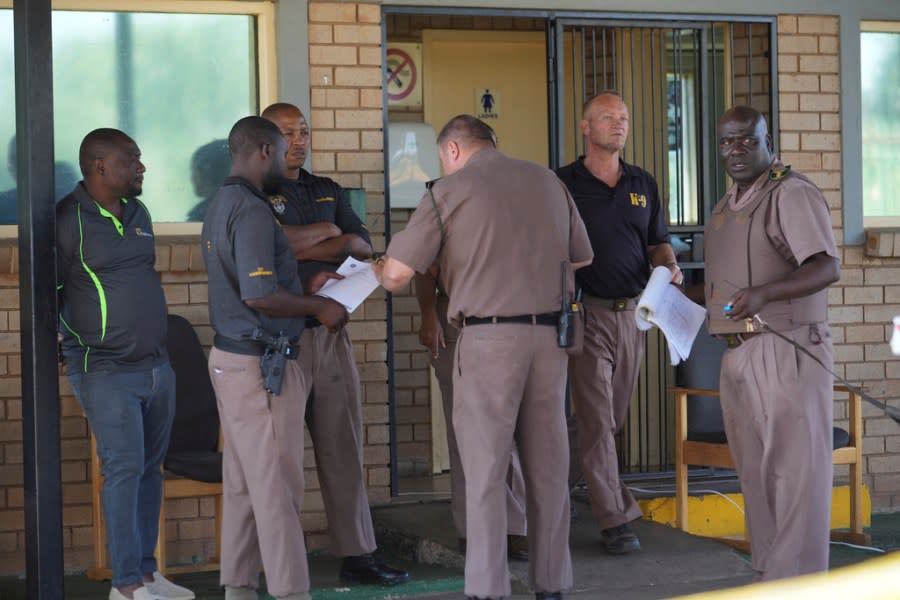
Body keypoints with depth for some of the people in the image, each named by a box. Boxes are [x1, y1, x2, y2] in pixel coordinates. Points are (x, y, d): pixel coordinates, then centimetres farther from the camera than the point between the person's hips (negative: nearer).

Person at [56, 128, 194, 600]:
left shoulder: (137, 213, 14)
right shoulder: (68, 220, -9)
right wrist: (54, 348, -9)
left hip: (156, 364, 7)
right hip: (106, 371, -7)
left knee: (150, 467, 9)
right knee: (124, 466, -9)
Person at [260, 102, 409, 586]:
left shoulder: (328, 191, 18)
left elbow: (361, 247, 8)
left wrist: (301, 249, -8)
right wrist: (326, 232, -5)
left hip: (331, 333, 6)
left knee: (345, 446, 7)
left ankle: (357, 555, 13)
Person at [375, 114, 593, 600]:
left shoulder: (450, 190, -2)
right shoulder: (548, 181, 12)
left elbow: (398, 271, -4)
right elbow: (581, 257, 22)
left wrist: (379, 273, 18)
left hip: (488, 338, -4)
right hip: (549, 335, 4)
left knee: (485, 469, 1)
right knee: (548, 465, 10)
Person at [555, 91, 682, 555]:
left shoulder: (643, 184, 13)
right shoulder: (564, 185, -2)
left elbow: (657, 241, 19)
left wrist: (669, 265, -3)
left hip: (632, 312, 5)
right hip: (587, 313, -5)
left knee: (615, 416, 13)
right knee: (597, 418, -7)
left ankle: (599, 486, 34)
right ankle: (613, 520, -6)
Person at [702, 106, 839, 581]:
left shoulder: (791, 194, -11)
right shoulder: (728, 205, 17)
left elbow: (826, 268, -22)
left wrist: (762, 293, -34)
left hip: (787, 351, -9)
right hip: (739, 355, 9)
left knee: (794, 472, -6)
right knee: (756, 474, 12)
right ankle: (769, 575, 20)